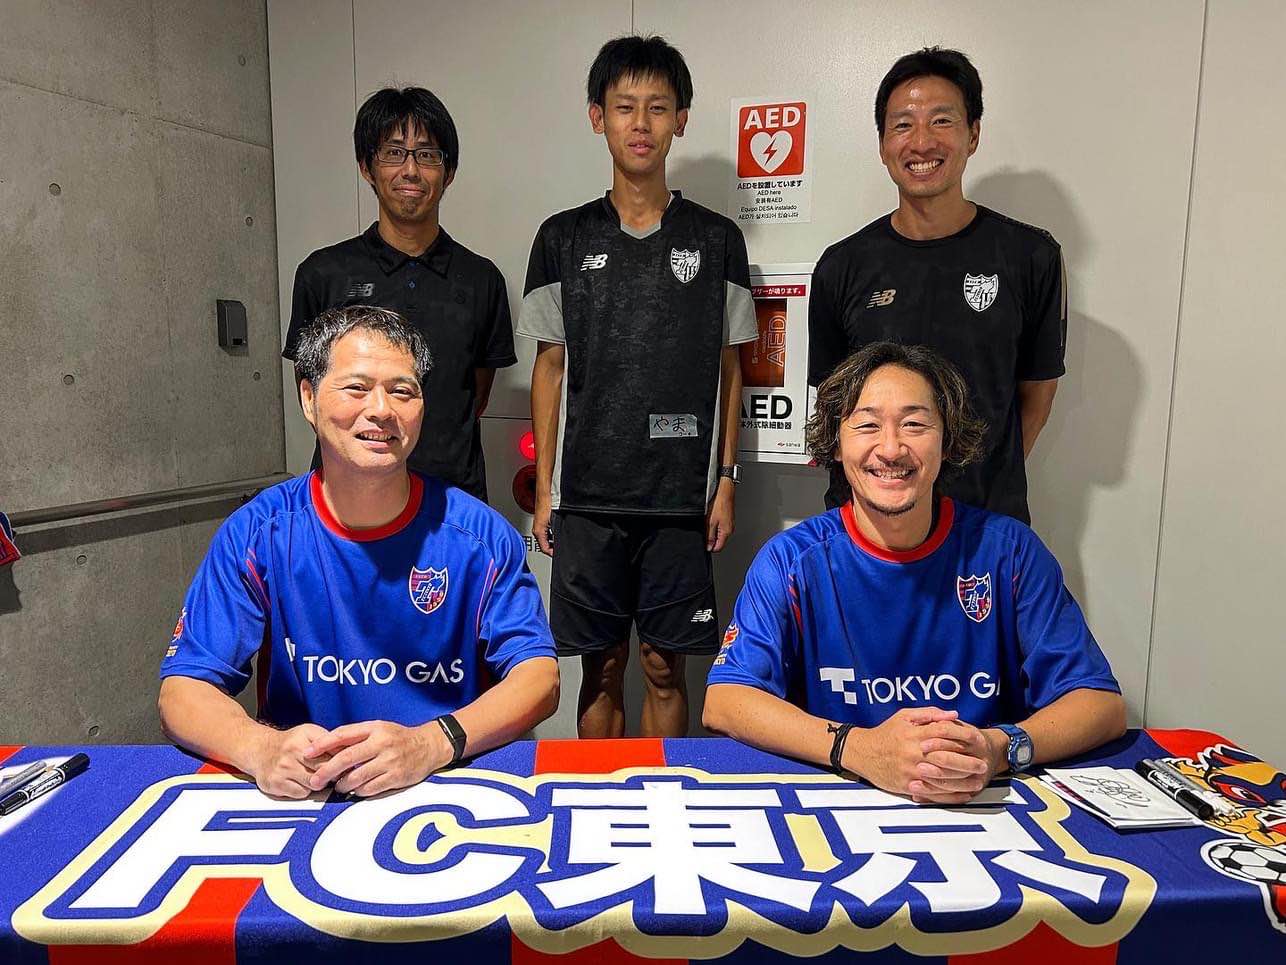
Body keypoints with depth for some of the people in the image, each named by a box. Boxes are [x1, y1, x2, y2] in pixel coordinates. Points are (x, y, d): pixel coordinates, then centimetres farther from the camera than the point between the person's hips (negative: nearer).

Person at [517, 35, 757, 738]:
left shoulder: (716, 240, 5)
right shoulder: (563, 239, 6)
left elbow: (729, 369, 7)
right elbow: (550, 367, 7)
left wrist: (725, 481, 1)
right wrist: (544, 489, 3)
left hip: (680, 495, 0)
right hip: (586, 495, 1)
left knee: (664, 667, 9)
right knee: (602, 668, 9)